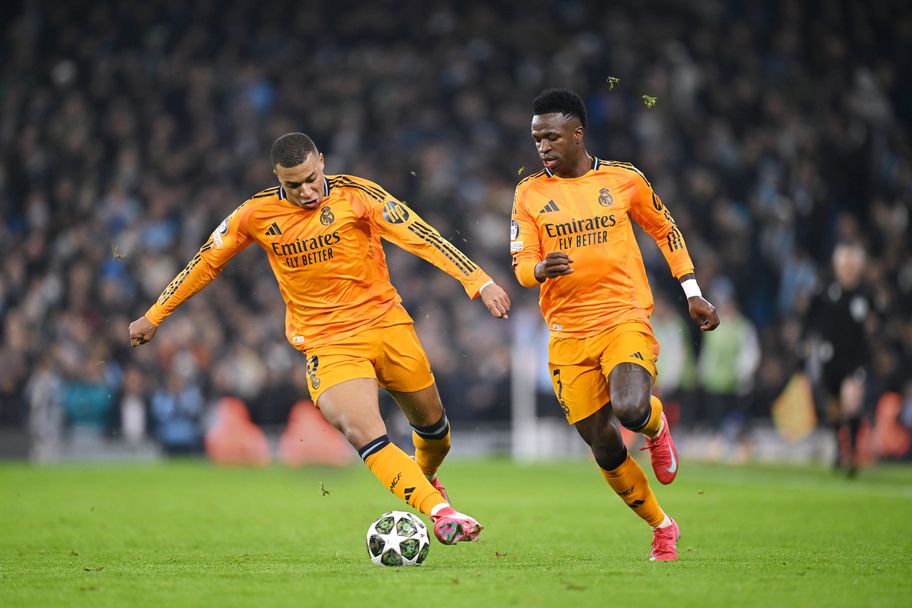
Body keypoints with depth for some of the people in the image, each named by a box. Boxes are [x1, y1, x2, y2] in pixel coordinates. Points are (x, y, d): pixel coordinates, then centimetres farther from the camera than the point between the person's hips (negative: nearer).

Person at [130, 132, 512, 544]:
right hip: (326, 342, -1)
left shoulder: (354, 195, -10)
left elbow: (419, 236, -15)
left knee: (431, 421, 14)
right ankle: (441, 512, -27)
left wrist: (479, 282, -23)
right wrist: (153, 316, 13)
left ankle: (427, 478, 47)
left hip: (386, 323, 1)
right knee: (364, 434, -24)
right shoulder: (257, 215, -4)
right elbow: (207, 262, 8)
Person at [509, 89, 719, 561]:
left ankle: (655, 425, 9)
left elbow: (664, 230, 17)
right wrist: (541, 269, -23)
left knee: (630, 410, -30)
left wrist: (692, 293, 13)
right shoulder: (529, 193, 3)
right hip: (568, 335, 2)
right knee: (605, 451, 2)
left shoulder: (623, 179, 2)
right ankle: (662, 529, 24)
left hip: (625, 318, -2)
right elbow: (521, 265, 1)